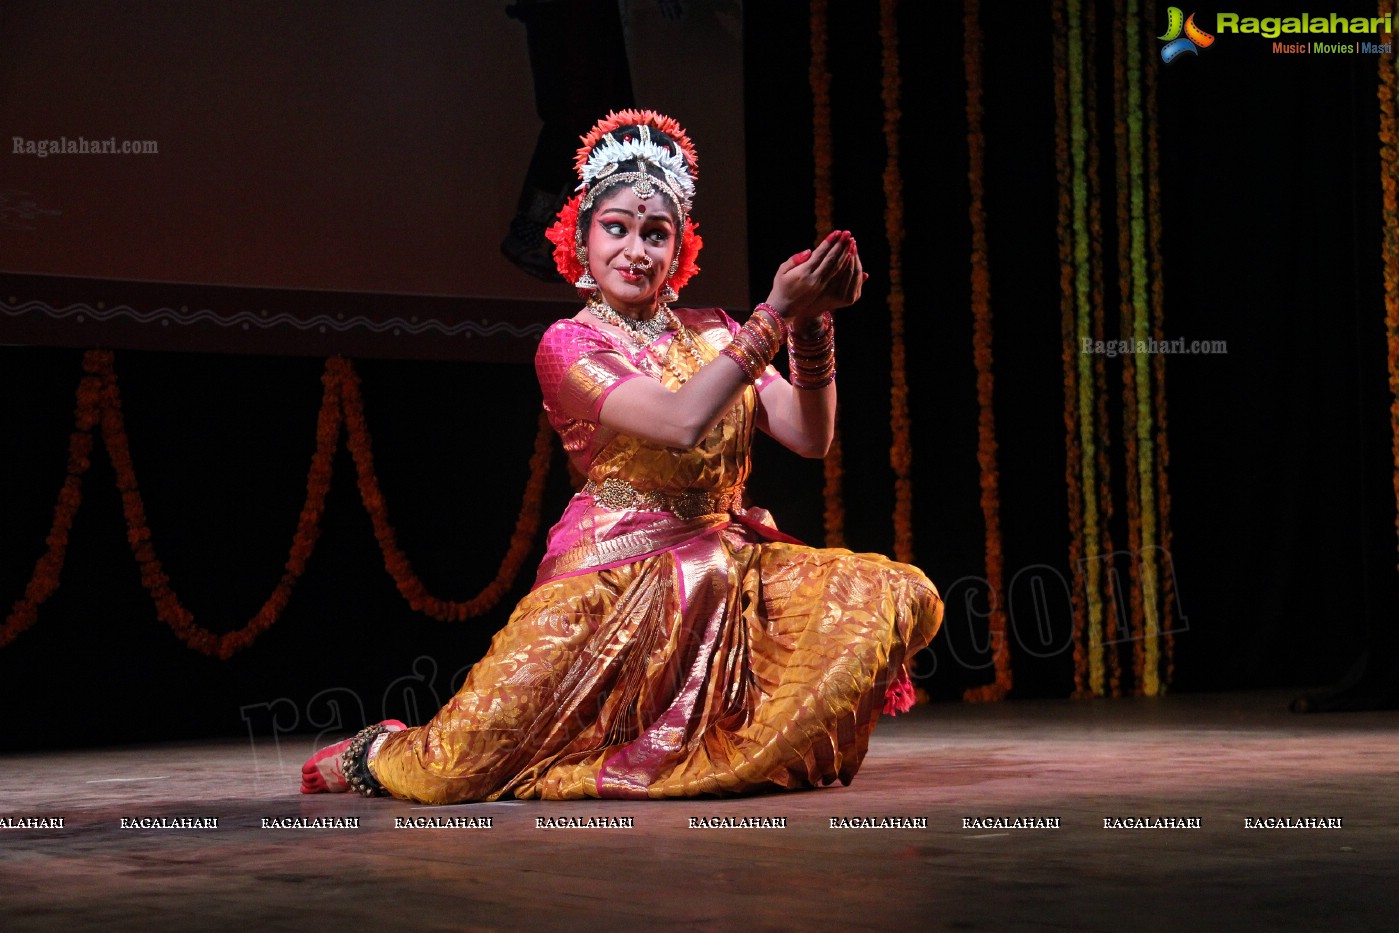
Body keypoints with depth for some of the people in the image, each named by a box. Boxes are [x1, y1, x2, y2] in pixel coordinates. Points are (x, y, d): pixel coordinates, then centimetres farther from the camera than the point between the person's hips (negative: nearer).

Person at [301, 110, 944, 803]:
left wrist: (813, 324, -12)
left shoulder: (713, 335, 13)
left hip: (729, 564, 6)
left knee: (898, 596, -17)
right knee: (458, 770, -21)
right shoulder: (568, 345, -2)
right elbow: (679, 421, -20)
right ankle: (380, 754, 20)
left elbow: (810, 436, 2)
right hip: (618, 575, -5)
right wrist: (774, 315, -19)